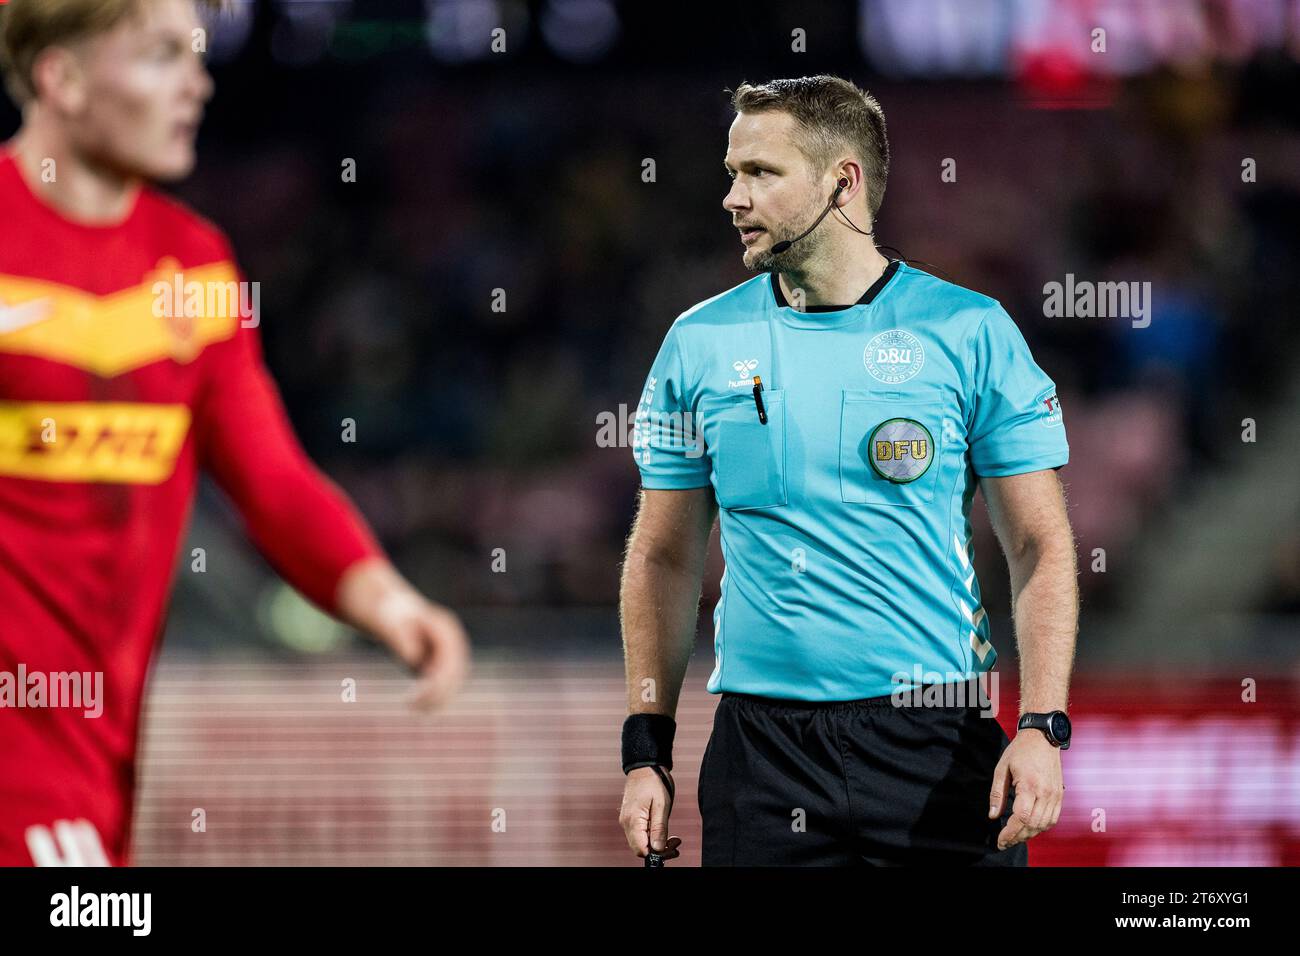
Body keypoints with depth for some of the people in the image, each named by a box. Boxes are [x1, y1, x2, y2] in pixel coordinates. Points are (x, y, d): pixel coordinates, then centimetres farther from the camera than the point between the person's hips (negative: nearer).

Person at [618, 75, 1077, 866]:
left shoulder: (970, 333, -1)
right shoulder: (701, 344, 6)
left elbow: (1040, 547, -1)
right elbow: (665, 558, 11)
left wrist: (1043, 728, -11)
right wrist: (647, 750, 4)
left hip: (936, 742, -2)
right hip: (762, 737, 2)